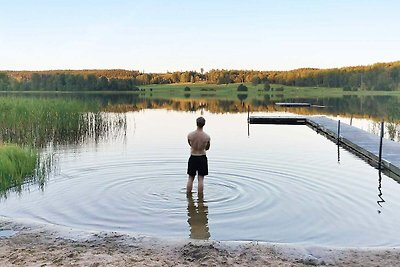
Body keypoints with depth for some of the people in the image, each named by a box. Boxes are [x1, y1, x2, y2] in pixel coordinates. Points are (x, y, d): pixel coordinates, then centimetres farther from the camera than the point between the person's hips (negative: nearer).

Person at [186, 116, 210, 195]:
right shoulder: (207, 136, -14)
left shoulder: (190, 135, -12)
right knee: (200, 179, 7)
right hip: (202, 158, -1)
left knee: (190, 178, 14)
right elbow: (207, 148, 2)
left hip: (193, 158, 1)